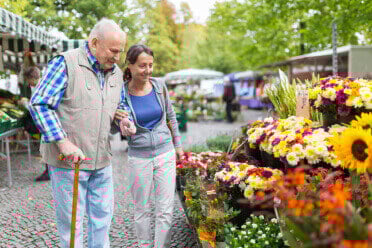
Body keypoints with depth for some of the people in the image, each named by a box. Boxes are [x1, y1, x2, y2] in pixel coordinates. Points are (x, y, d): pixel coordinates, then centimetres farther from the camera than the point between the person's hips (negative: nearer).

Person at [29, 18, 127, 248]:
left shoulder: (116, 73, 9)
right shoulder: (66, 63, -12)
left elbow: (120, 108, 23)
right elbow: (40, 104, -16)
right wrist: (64, 143, -24)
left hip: (102, 160, 7)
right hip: (68, 160, -6)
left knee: (103, 215, 16)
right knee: (71, 220, 5)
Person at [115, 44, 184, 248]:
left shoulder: (159, 87, -5)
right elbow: (125, 131, -4)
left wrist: (178, 145, 15)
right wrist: (125, 128, -27)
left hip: (165, 154, 2)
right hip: (138, 157, -1)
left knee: (165, 209, 5)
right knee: (141, 209, 12)